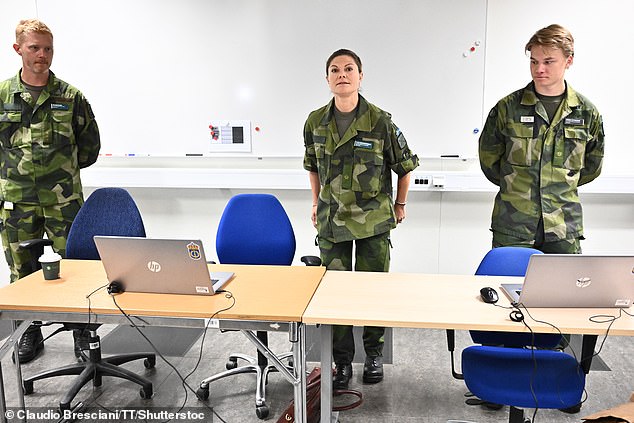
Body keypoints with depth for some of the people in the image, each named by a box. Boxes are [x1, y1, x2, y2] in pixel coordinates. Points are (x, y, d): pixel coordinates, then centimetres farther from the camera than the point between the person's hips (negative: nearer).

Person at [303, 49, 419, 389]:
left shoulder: (380, 121, -9)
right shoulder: (315, 122, 0)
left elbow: (405, 165, 3)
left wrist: (400, 204, 9)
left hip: (374, 220, -2)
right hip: (331, 220, 3)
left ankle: (374, 354, 29)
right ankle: (342, 361, 22)